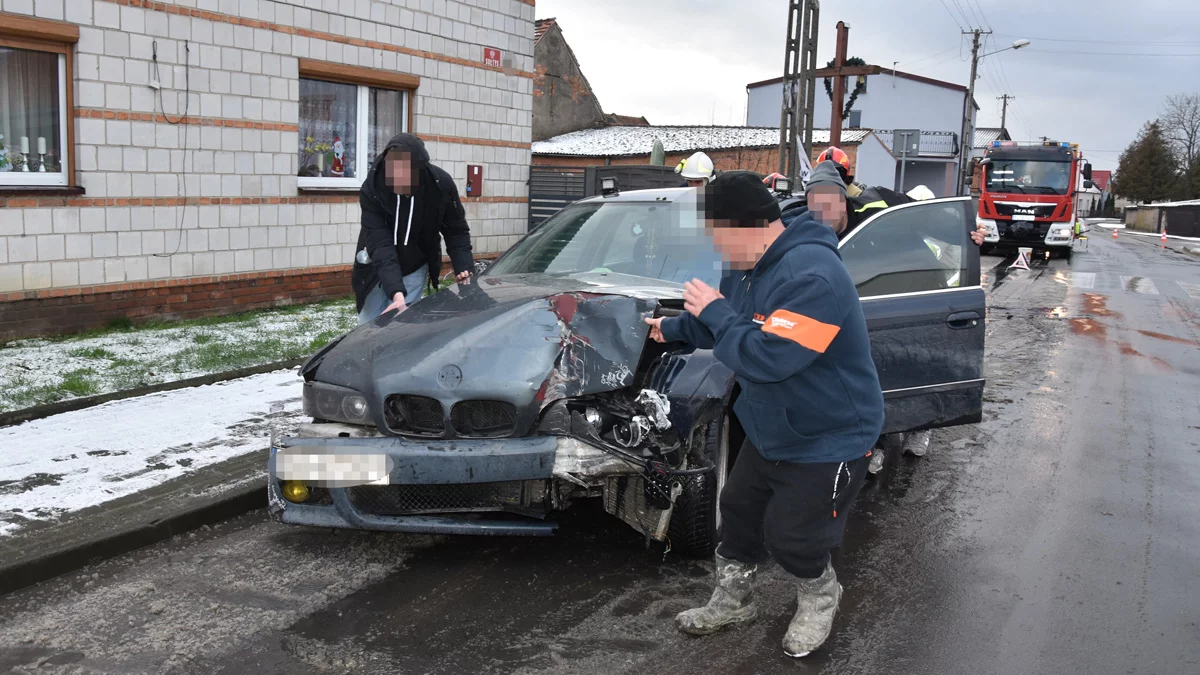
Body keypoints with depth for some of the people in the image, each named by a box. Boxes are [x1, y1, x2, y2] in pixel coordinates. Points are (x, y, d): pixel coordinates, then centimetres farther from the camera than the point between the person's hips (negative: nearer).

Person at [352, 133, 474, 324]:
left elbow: (456, 231, -9)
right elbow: (380, 246, -34)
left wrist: (464, 268, -26)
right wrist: (397, 292, -47)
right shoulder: (371, 189, -29)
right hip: (377, 270, 0)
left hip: (414, 268, 0)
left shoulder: (441, 185, -24)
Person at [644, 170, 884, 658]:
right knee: (738, 510, 17)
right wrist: (672, 329, 25)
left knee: (790, 538, 1)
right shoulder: (750, 268, 0)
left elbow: (768, 358, -39)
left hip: (829, 440, -9)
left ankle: (820, 599, 33)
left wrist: (714, 312, -28)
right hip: (770, 430, 9)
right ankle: (732, 601, 38)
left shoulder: (812, 276, -33)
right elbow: (721, 321, 21)